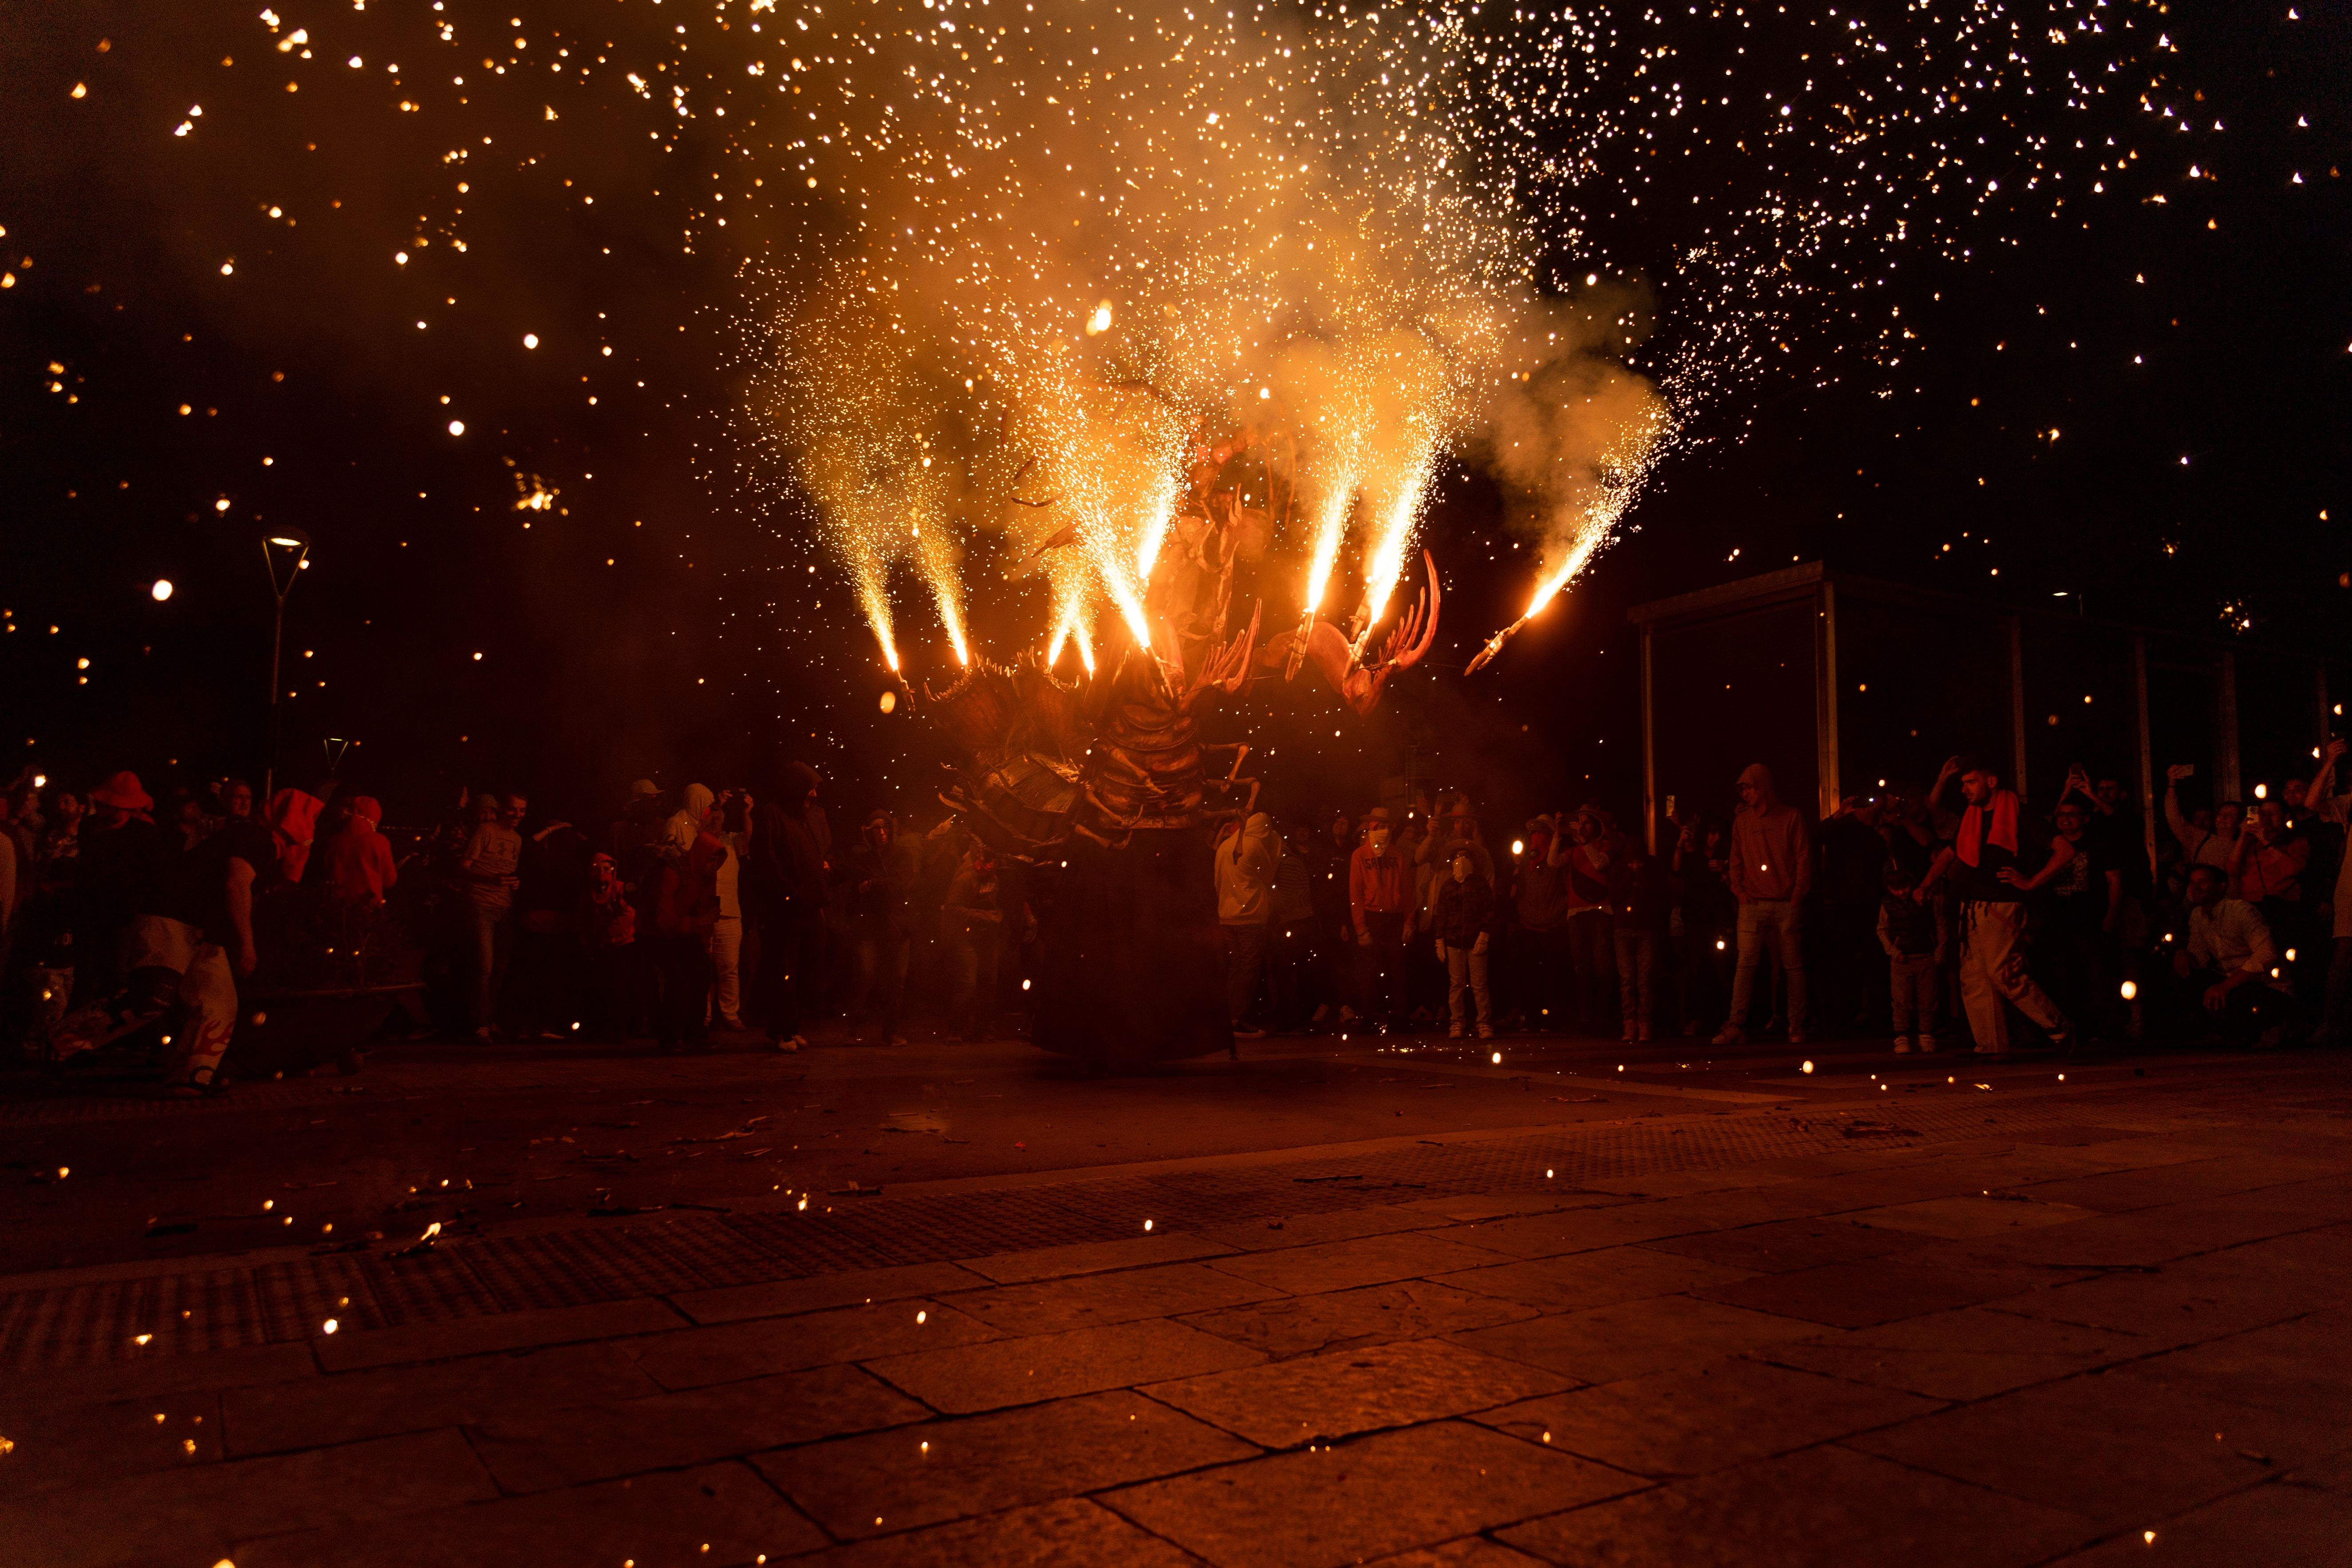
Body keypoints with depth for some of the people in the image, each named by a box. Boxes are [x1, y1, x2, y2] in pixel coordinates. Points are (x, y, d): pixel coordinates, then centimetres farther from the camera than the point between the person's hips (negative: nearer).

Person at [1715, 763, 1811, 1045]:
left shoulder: (1791, 816, 4)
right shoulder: (1742, 821, 12)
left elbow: (1804, 857, 2)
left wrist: (1798, 895, -6)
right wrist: (1739, 890, 1)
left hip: (1786, 905, -1)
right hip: (1753, 904, 2)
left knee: (1793, 966, 2)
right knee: (1746, 963, -8)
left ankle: (1796, 1027, 10)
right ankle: (1736, 1026, -11)